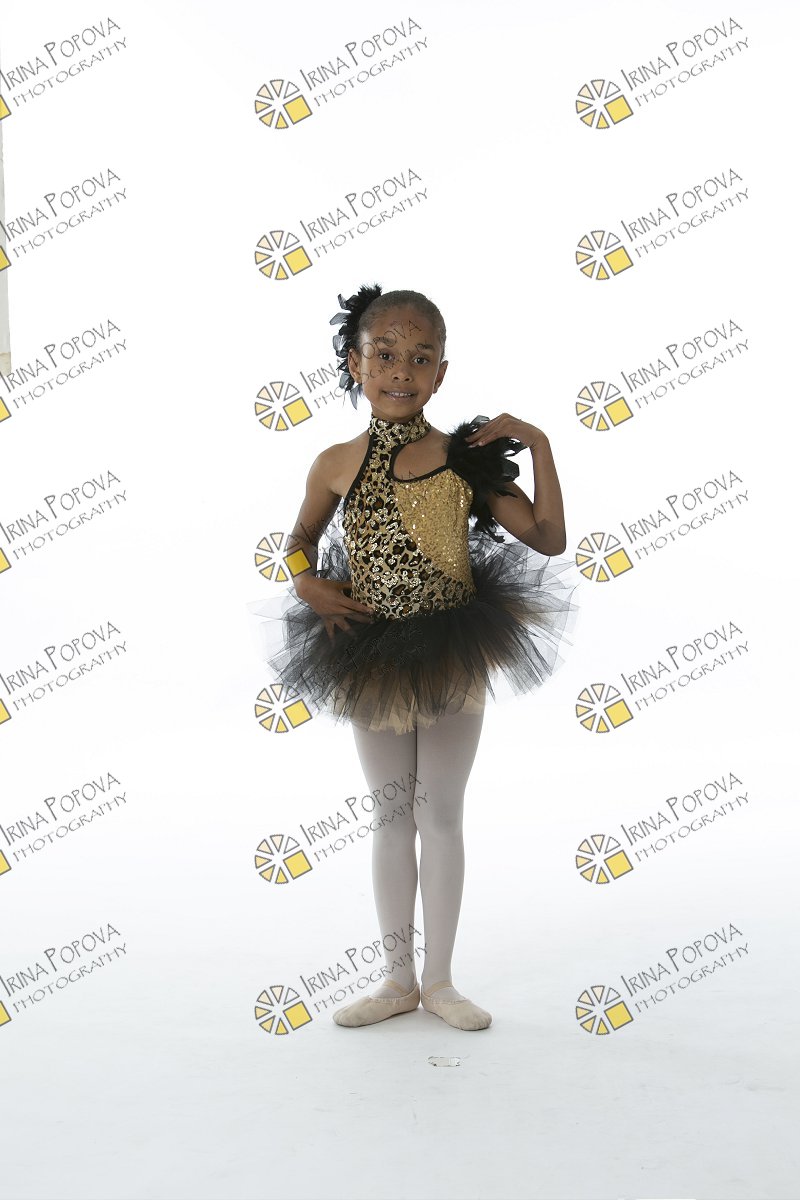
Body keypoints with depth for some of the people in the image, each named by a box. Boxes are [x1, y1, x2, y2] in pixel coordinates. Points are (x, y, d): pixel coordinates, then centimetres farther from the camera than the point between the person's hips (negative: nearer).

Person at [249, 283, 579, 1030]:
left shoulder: (466, 458, -9)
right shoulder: (337, 464, -5)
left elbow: (547, 541, -6)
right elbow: (303, 536, 14)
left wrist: (537, 446, -14)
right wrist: (306, 582, -7)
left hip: (453, 660, -1)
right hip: (371, 662, 2)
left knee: (442, 816, 10)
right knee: (392, 820, 14)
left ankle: (439, 980, 27)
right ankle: (398, 980, 29)